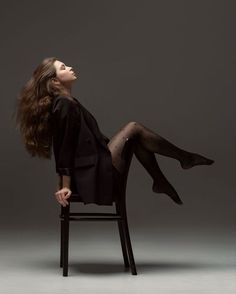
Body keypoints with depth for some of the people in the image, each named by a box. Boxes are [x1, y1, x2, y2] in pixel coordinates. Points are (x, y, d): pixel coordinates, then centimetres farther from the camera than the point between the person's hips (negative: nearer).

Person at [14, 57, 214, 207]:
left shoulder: (65, 103, 15)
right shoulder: (65, 106, -17)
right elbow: (65, 147, -18)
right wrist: (66, 185, -17)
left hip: (92, 170, 10)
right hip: (93, 174, -10)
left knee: (136, 139, 12)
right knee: (134, 128, -3)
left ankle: (161, 182, 15)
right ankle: (185, 158, 9)